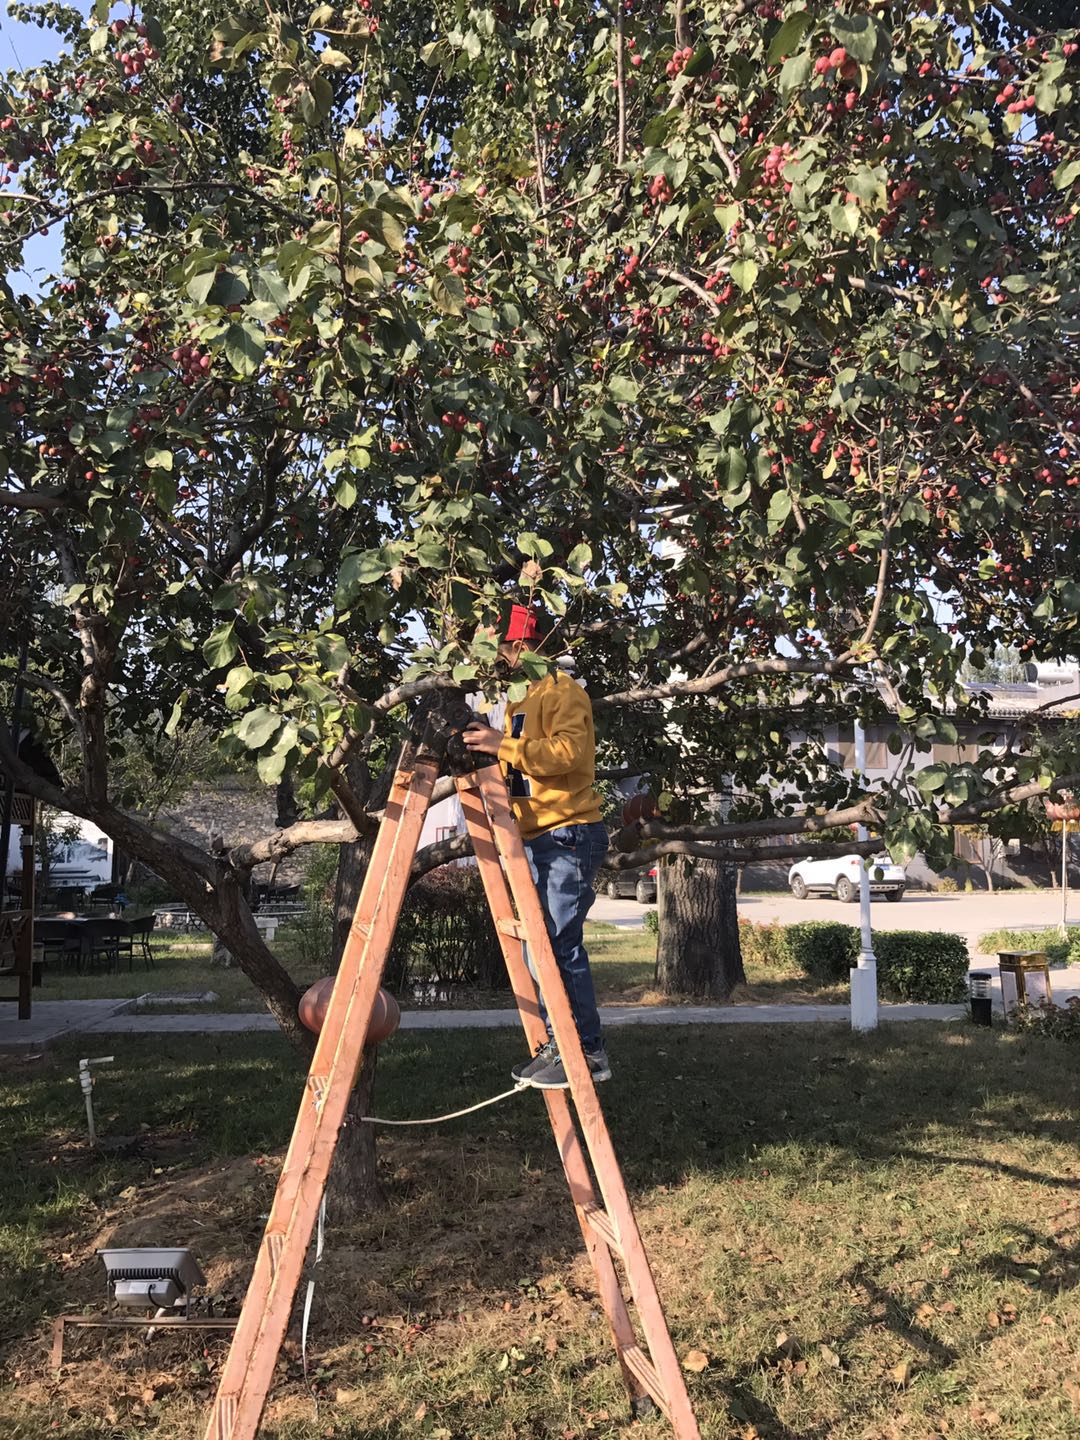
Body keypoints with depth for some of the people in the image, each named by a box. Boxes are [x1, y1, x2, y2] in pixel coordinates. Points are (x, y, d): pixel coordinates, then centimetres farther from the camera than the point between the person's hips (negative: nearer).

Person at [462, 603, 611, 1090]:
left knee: (562, 944, -11)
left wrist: (506, 745, -25)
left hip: (569, 834, -9)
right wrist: (488, 757, 6)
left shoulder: (562, 691, -7)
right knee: (543, 946, 10)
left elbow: (569, 753, -23)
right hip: (535, 838, 9)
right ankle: (557, 1045, 17)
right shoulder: (518, 702, 19)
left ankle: (587, 1052, -5)